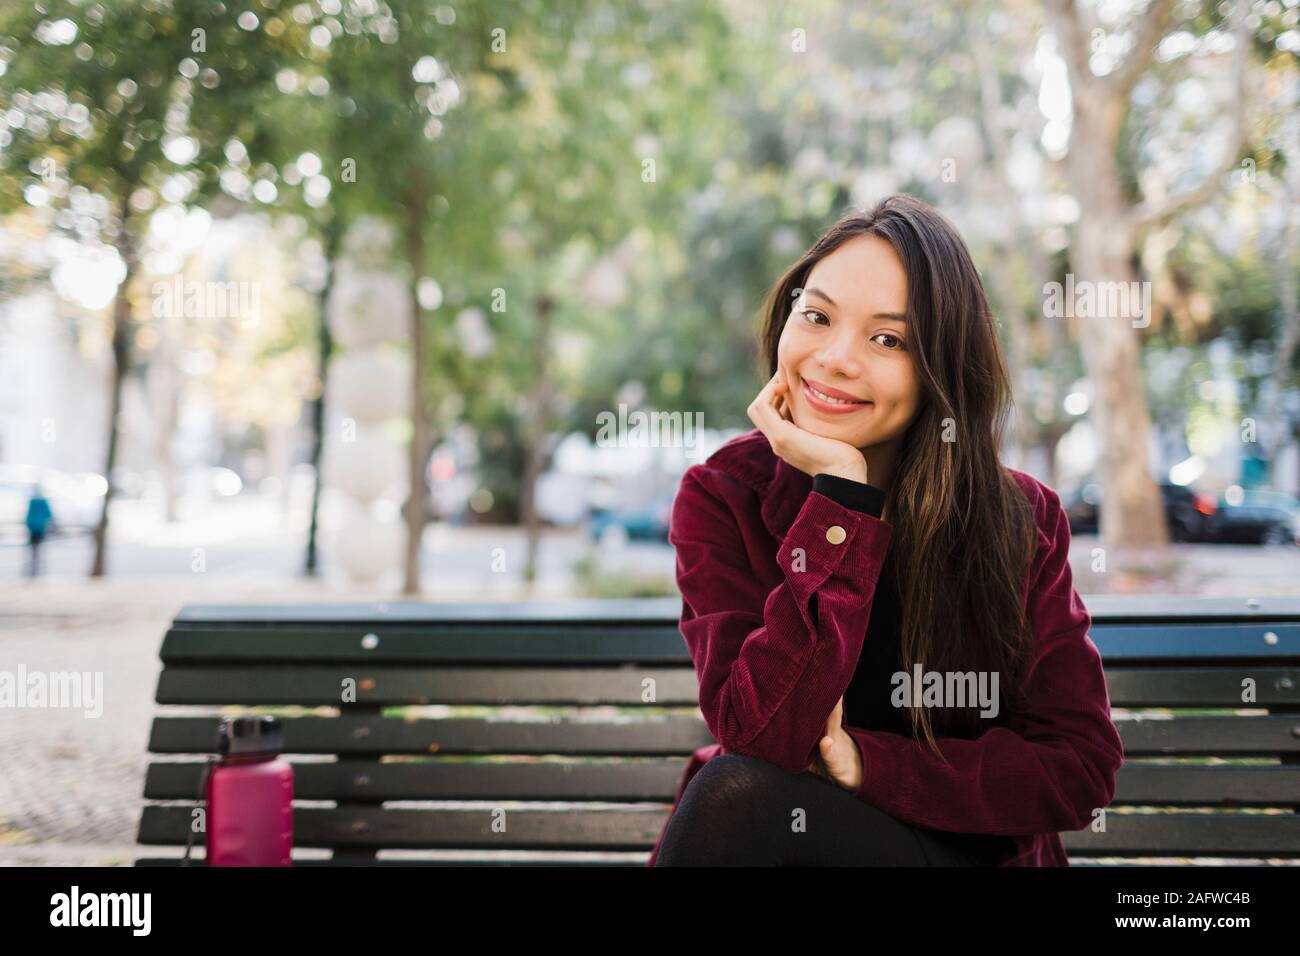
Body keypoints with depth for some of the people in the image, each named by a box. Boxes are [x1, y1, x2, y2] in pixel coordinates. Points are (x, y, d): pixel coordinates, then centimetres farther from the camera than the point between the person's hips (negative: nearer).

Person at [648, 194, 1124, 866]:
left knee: (741, 799, -27)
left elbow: (1082, 768, -7)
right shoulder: (720, 499, -9)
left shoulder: (1020, 521, -7)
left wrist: (868, 763, -19)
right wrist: (841, 492, -23)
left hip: (970, 846, -1)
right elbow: (763, 736, -21)